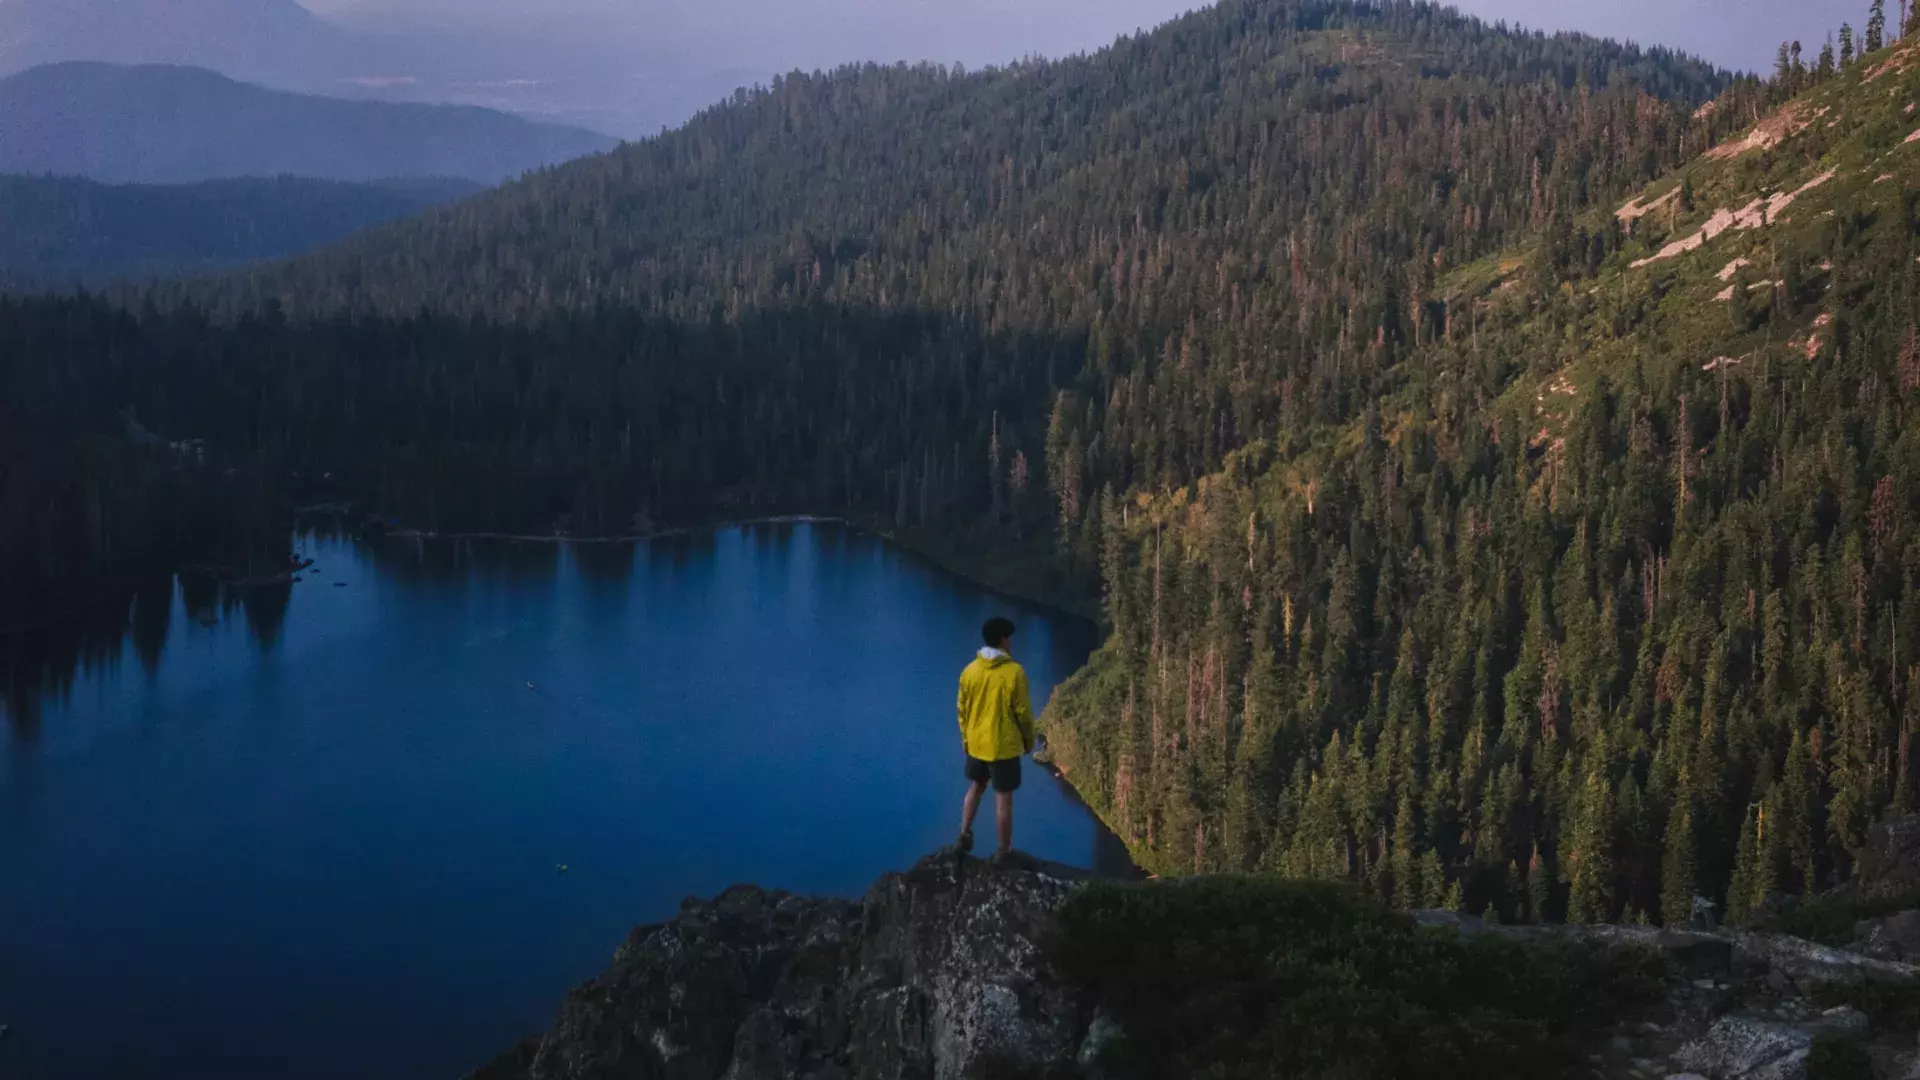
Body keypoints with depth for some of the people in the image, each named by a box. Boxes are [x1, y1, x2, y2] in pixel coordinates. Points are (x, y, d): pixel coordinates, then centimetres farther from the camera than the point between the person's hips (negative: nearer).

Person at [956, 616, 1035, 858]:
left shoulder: (970, 670, -2)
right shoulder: (1014, 672, -17)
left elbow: (962, 709, 6)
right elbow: (1023, 711, -11)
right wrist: (1029, 740, 4)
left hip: (976, 744, 5)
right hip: (1005, 746, -5)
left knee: (975, 788, 25)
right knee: (1004, 798, 4)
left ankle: (964, 835, 22)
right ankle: (1004, 852, 12)